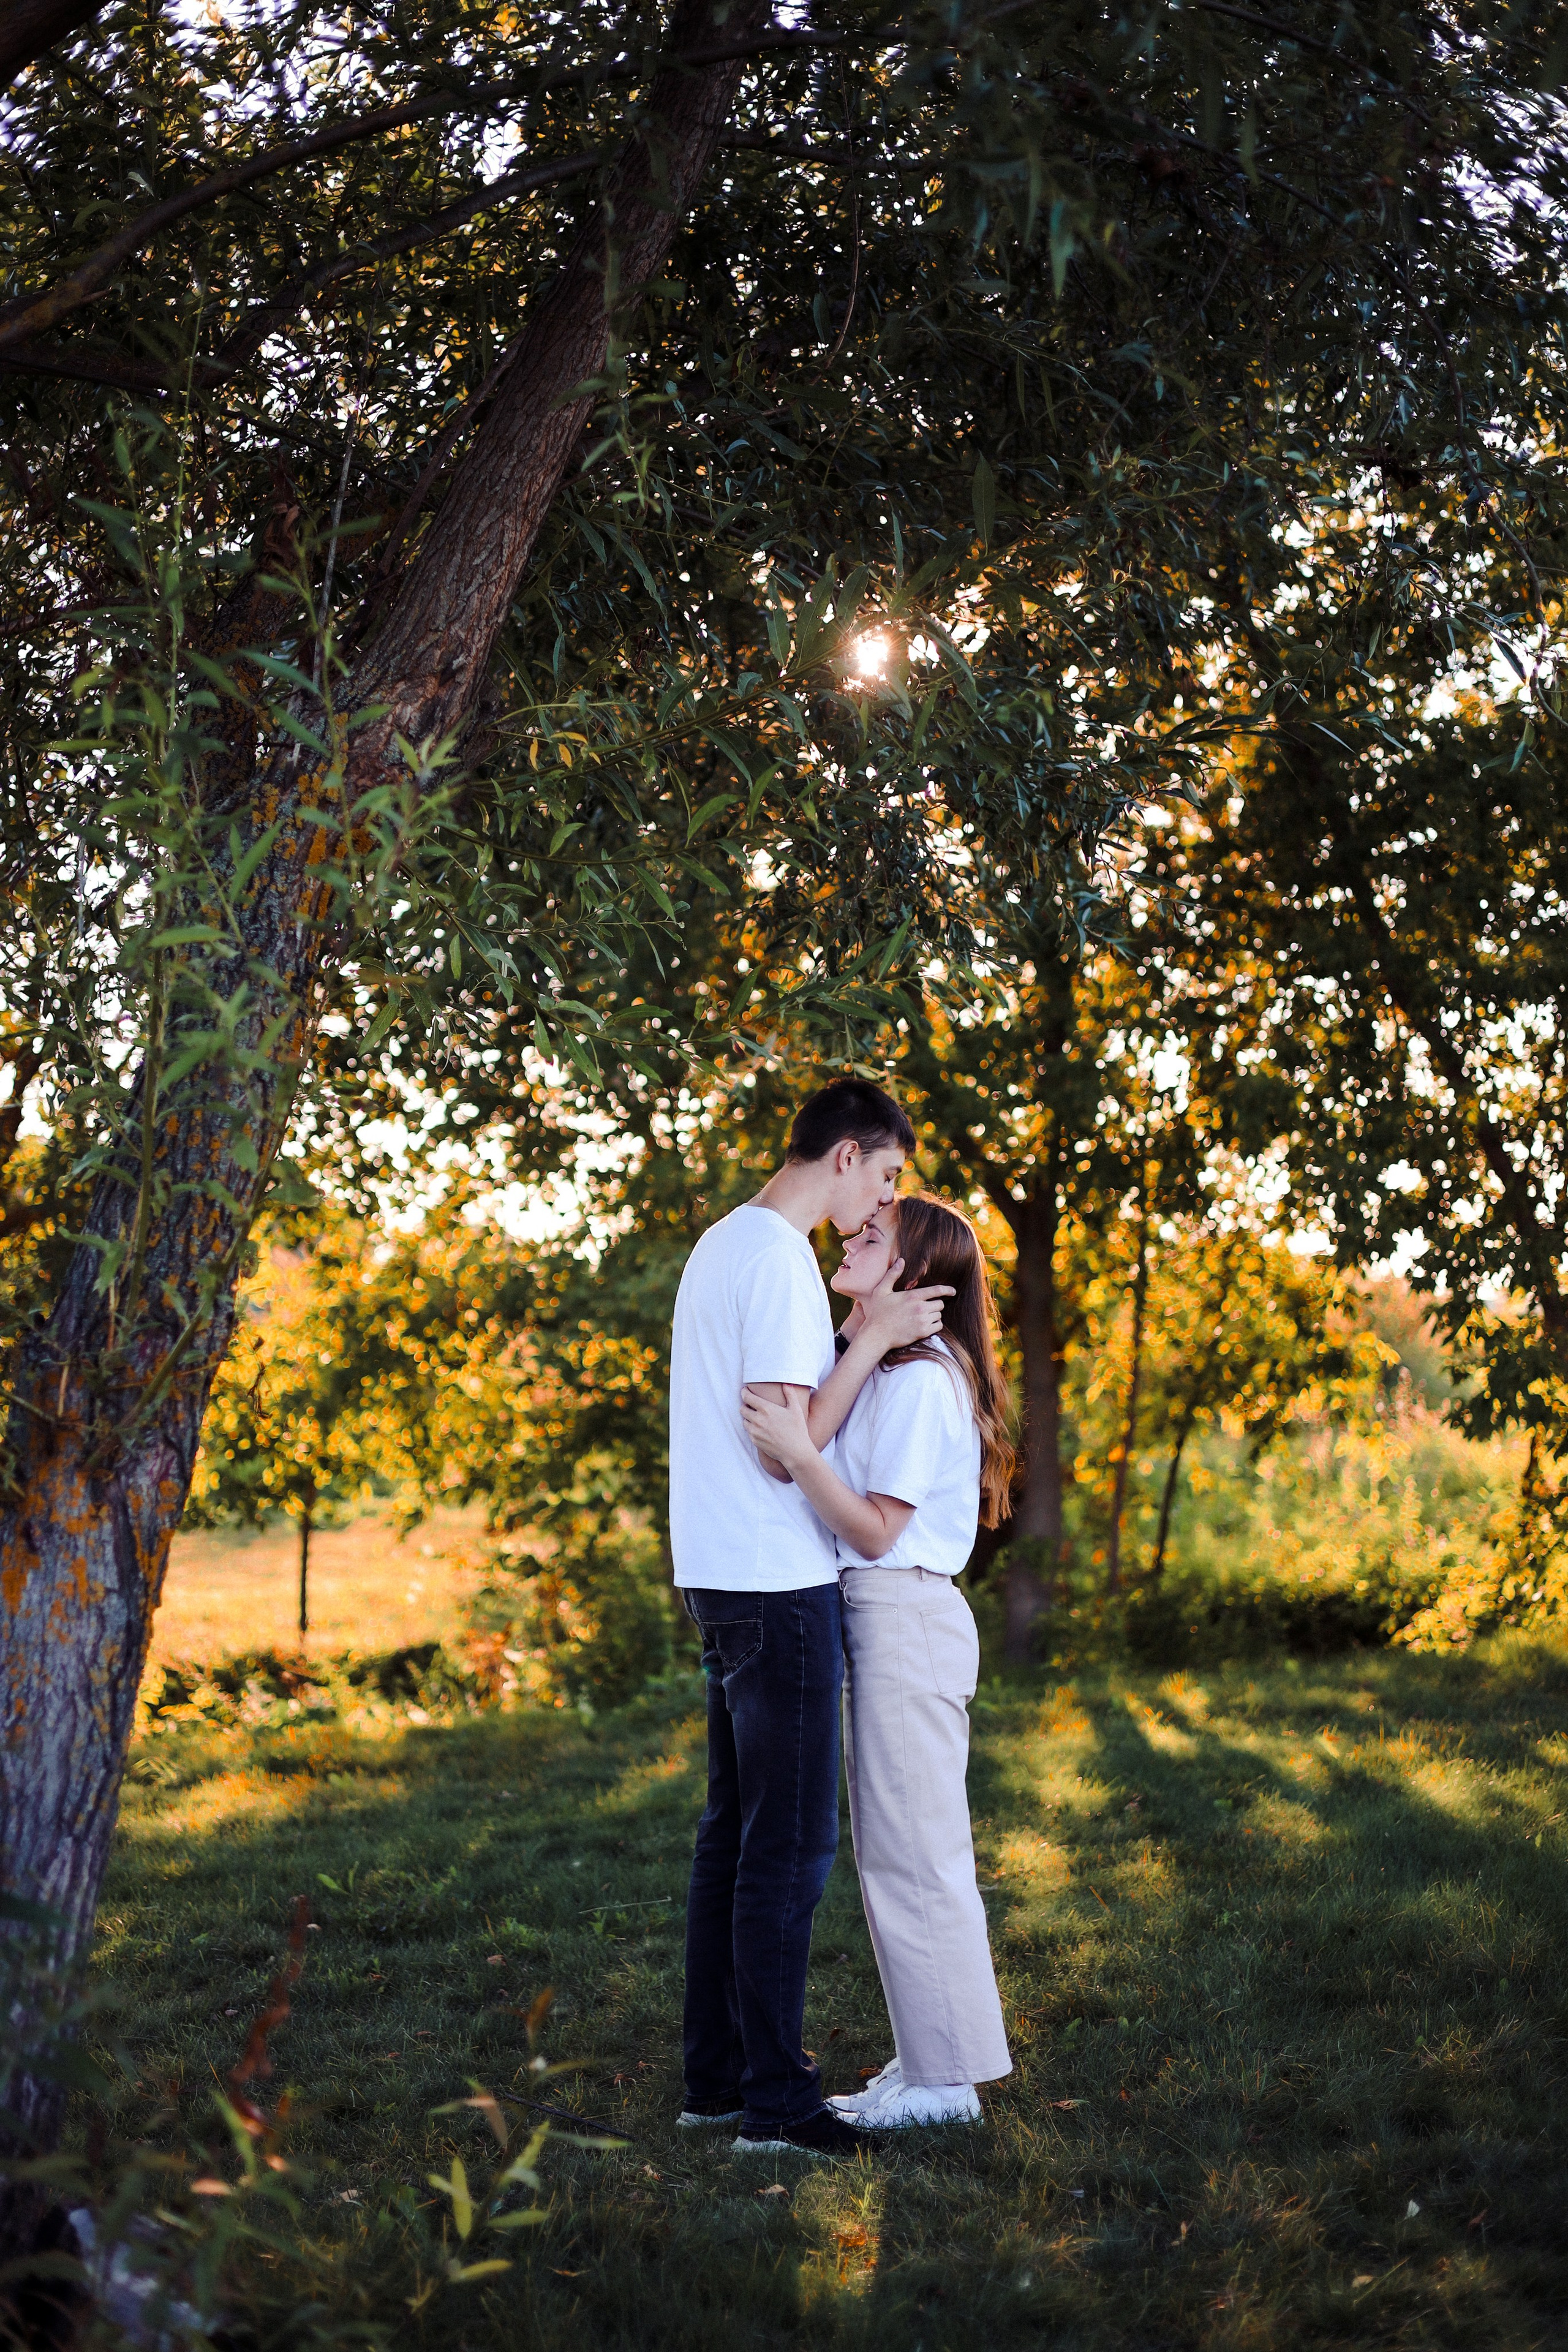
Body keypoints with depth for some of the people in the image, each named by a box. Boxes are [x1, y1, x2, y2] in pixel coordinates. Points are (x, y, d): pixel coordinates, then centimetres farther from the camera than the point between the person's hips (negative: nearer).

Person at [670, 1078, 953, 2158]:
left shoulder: (720, 1246, 16)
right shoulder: (778, 1262, -15)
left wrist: (861, 1330, 13)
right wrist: (874, 1339, -13)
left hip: (726, 1583, 10)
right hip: (780, 1584, -10)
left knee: (736, 1831, 14)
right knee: (791, 1843, -5)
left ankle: (716, 2074, 20)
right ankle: (775, 2095, 0)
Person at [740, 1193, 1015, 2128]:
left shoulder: (921, 1379, -15)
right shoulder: (877, 1367, 15)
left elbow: (876, 1530, -20)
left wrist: (799, 1452, -29)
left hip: (908, 1621, -10)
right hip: (881, 1624, 10)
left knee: (915, 1853, -3)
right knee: (894, 1852, 14)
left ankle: (945, 2081, 5)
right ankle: (925, 2063, 22)